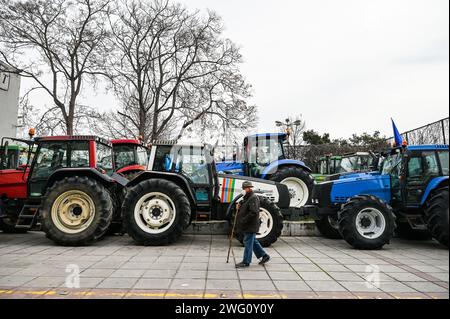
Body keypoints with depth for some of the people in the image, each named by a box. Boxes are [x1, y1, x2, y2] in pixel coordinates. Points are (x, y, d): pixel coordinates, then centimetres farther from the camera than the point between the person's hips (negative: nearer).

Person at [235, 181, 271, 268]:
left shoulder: (253, 198, -17)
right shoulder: (247, 197, 16)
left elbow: (253, 213, -25)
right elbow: (245, 209, 26)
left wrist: (243, 220, -23)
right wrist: (239, 207, 4)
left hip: (250, 226, -10)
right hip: (247, 225, 10)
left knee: (248, 242, -3)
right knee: (253, 241, 17)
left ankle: (246, 262, 5)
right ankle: (264, 256, 27)